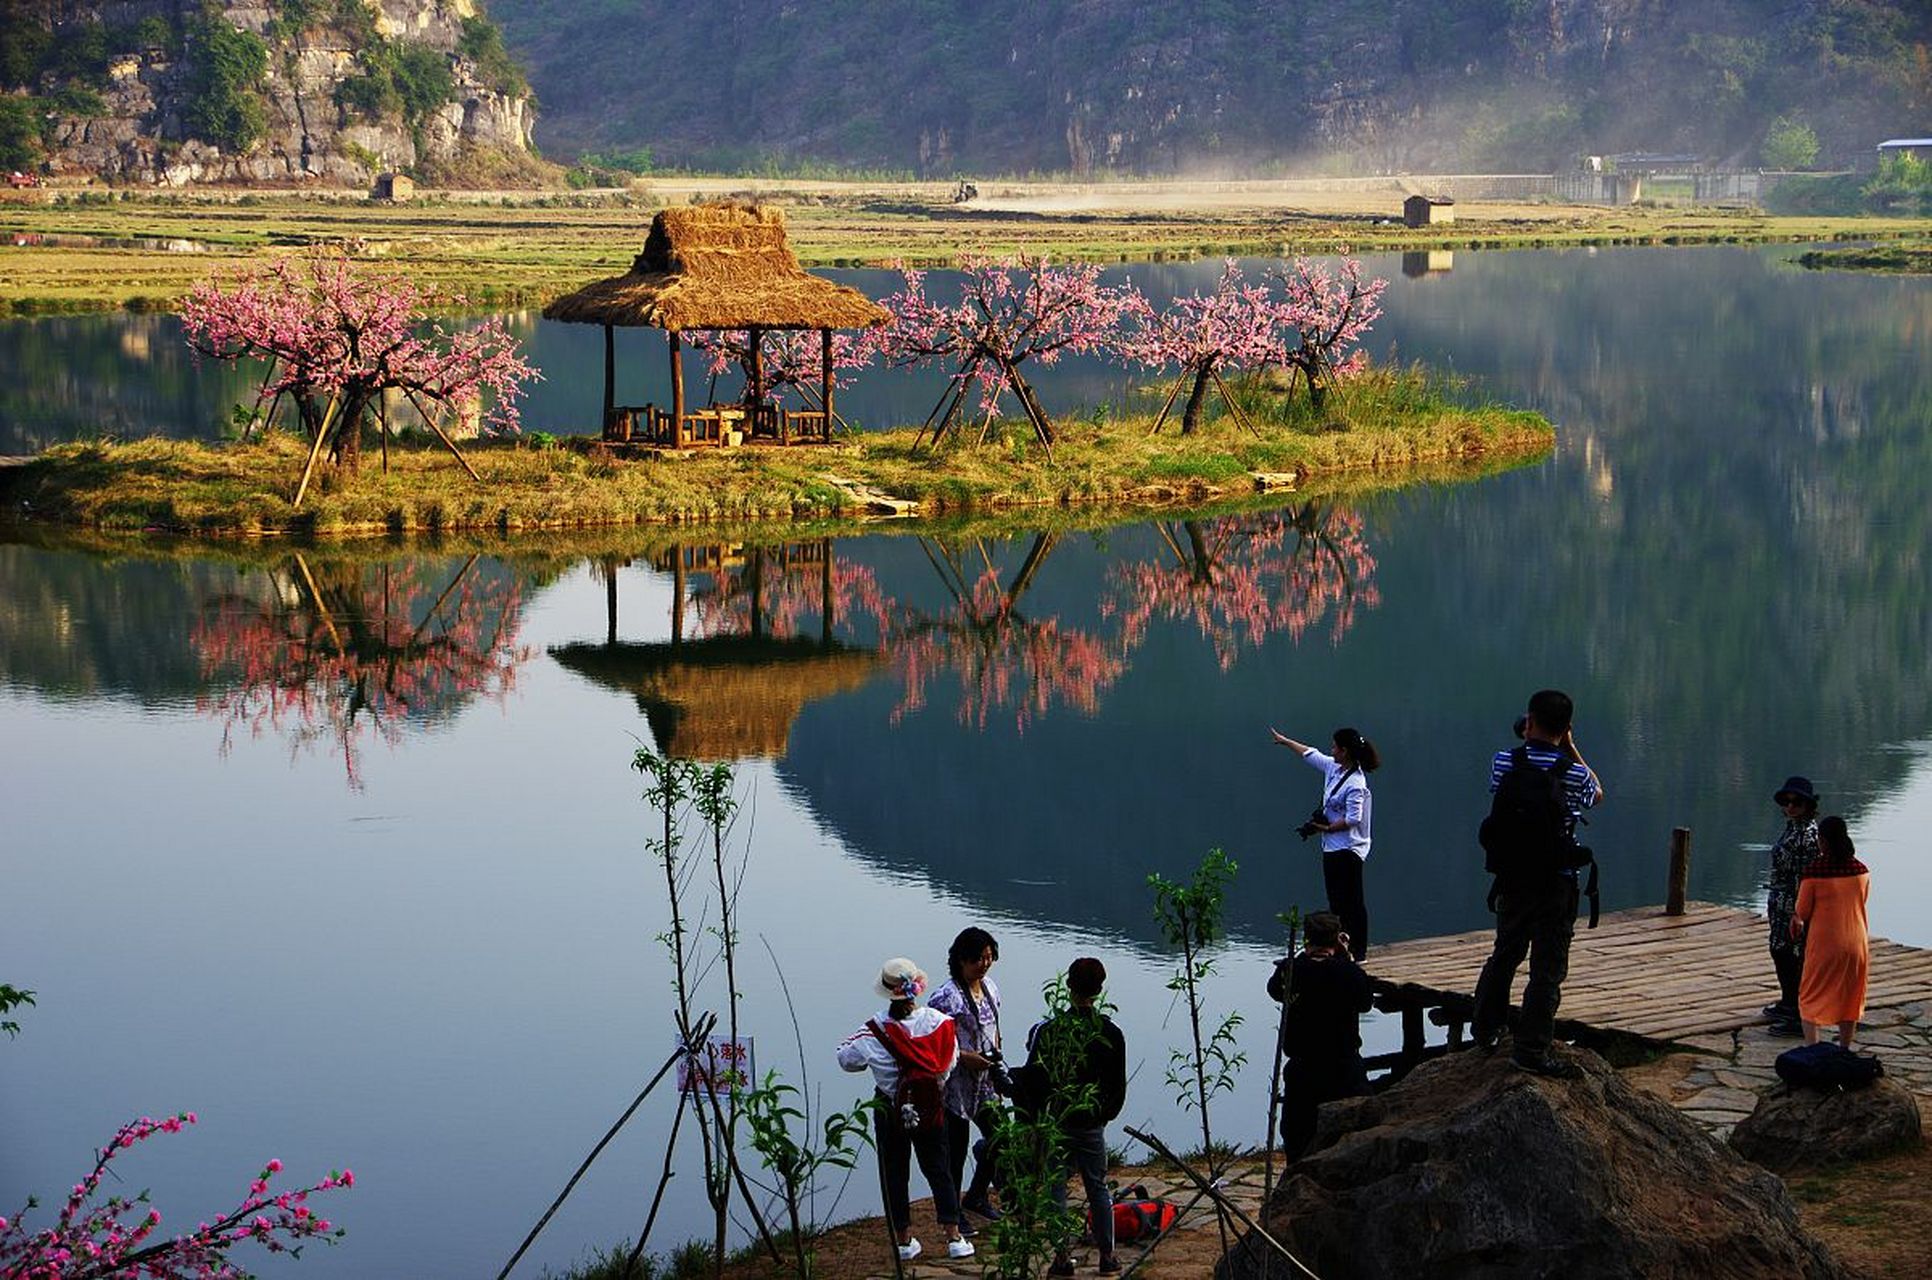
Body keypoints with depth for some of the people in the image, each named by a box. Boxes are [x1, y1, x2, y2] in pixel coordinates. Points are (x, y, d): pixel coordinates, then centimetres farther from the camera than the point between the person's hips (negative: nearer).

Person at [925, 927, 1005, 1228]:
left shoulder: (990, 988, 6)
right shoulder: (947, 997, -18)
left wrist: (995, 1054, 7)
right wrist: (964, 1057, -21)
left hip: (986, 1081, 7)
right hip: (958, 1083, -7)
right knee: (957, 1148, 2)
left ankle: (976, 1196, 33)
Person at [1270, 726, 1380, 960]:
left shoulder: (1355, 784, -21)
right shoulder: (1334, 768, 6)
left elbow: (1353, 819, -23)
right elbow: (1310, 754, 21)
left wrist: (1327, 828, -14)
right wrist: (1284, 740, 30)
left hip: (1348, 850, -10)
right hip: (1332, 847, 10)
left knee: (1351, 901, -5)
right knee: (1336, 900, 13)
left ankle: (1357, 950, -1)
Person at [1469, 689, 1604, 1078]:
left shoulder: (1504, 761, -5)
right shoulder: (1574, 773, -11)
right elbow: (1597, 794, 12)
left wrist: (1527, 741, 21)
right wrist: (1572, 750, 14)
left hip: (1512, 878, 4)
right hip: (1557, 881, -4)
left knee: (1504, 954, 21)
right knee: (1548, 967, 1)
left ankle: (1485, 1030, 33)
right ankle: (1531, 1049, -1)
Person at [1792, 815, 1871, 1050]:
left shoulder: (1814, 871, -16)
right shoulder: (1861, 870, -2)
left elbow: (1803, 912, -11)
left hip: (1824, 944, -4)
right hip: (1856, 943, 4)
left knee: (1811, 998, 8)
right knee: (1849, 998, 16)